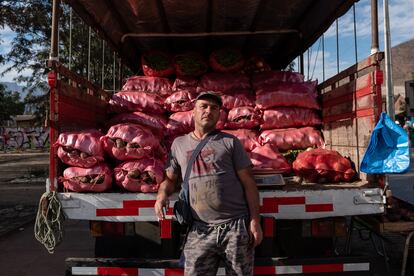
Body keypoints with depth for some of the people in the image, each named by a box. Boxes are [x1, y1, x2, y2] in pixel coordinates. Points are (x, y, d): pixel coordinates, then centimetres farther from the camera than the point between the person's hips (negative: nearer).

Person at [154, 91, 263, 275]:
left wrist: (255, 221, -6)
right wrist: (162, 194, -5)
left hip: (236, 226, -1)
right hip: (200, 230, 1)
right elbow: (170, 179, 18)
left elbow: (248, 182, 1)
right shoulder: (179, 144, 11)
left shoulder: (230, 142, 4)